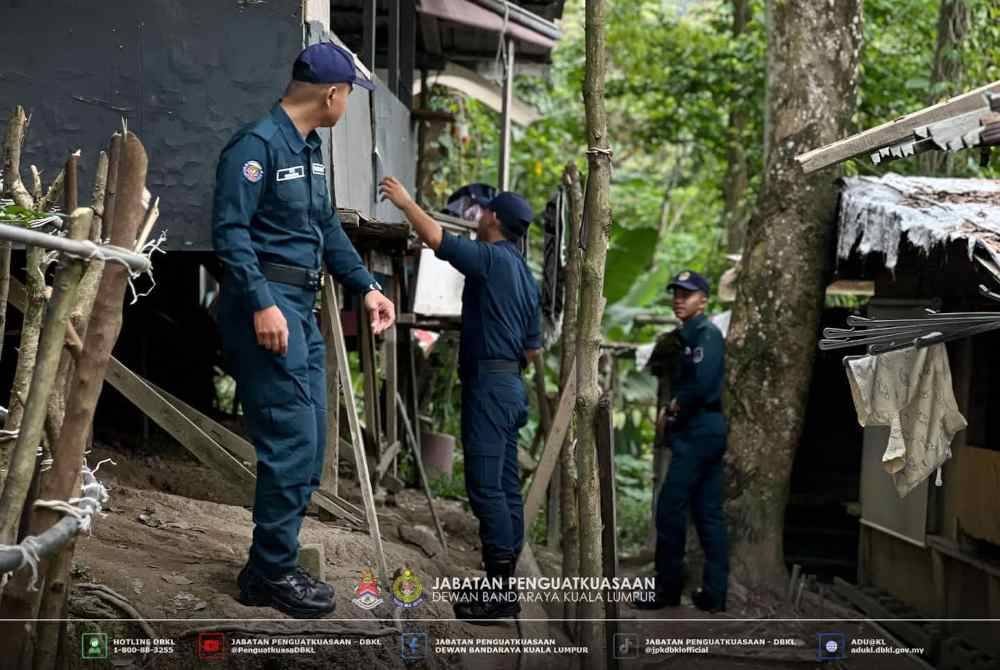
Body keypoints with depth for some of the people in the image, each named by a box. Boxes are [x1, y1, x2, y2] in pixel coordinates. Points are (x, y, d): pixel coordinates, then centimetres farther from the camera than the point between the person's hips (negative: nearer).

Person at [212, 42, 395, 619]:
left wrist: (367, 287, 19)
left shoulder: (310, 148, 16)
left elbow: (328, 227, 24)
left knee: (308, 445, 11)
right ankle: (273, 573, 0)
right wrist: (262, 304, -25)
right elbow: (230, 229, -18)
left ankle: (270, 566, 19)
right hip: (265, 306, -10)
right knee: (292, 442, -9)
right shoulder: (258, 144, -13)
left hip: (302, 308, 10)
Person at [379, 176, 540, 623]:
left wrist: (405, 202, -3)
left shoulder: (491, 258, -9)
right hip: (510, 384, 10)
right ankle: (504, 586, 11)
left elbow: (436, 238, -18)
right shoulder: (524, 275, 18)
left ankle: (500, 591, -13)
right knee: (506, 487, 8)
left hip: (487, 382, -10)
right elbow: (533, 346, 21)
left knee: (486, 486, -11)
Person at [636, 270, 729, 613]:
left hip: (698, 430, -10)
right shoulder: (690, 335, 20)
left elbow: (702, 383, -24)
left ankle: (667, 588, -1)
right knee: (708, 514, 8)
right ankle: (715, 592, 9)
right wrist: (675, 408, 1)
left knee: (670, 509, -6)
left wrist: (679, 406, -9)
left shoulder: (706, 334, -11)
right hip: (706, 430, 10)